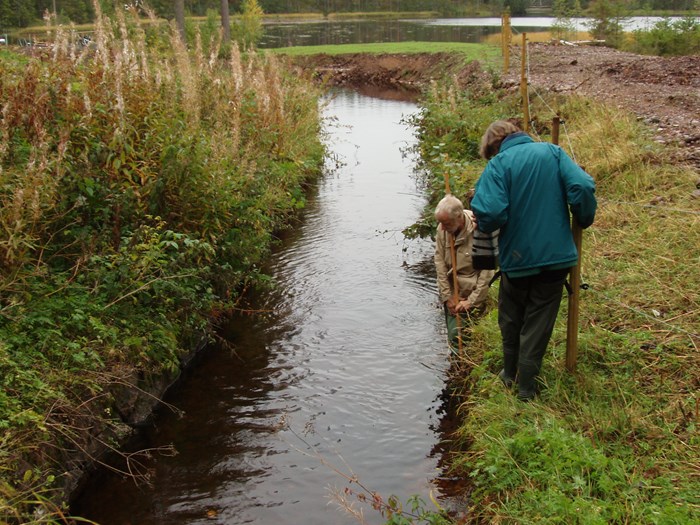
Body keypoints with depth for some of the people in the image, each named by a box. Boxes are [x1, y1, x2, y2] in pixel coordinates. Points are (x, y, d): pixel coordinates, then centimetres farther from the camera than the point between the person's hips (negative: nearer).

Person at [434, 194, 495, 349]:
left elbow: (487, 271, -18)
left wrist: (471, 301, -16)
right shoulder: (442, 229, -6)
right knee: (454, 336, 10)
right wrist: (446, 296, -5)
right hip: (451, 294, 5)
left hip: (473, 293, -5)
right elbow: (440, 263, -2)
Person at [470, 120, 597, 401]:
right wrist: (584, 220, 3)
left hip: (517, 258, -2)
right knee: (539, 321, 13)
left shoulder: (498, 164, -11)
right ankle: (527, 385, 19)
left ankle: (510, 373, 36)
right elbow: (582, 188, -13)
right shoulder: (553, 152, -1)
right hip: (556, 255, 2)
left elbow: (492, 213, -24)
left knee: (511, 319, 21)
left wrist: (484, 225, -2)